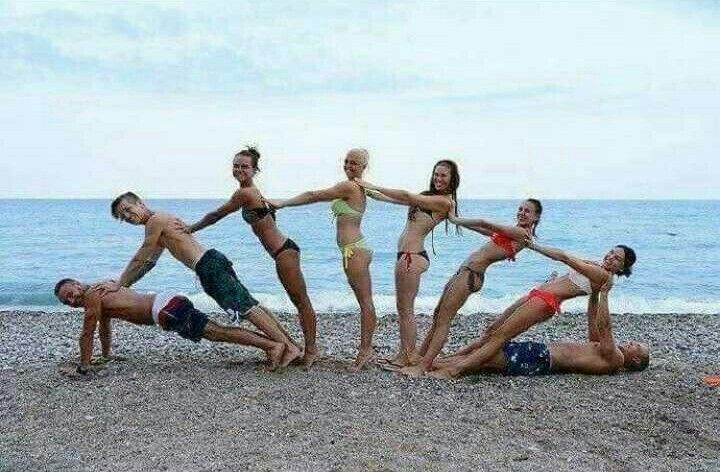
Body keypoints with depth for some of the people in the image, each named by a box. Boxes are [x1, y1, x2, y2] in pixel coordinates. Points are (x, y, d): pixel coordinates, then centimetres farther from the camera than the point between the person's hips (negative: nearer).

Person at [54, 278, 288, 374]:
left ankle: (273, 345, -27)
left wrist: (84, 366, 8)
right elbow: (105, 330, 42)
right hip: (170, 304, 9)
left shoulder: (93, 294, -1)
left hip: (167, 308, -9)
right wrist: (106, 355, 52)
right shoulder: (100, 295, 28)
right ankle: (270, 343, 3)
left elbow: (87, 335, 0)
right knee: (217, 331, 7)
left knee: (216, 332, -18)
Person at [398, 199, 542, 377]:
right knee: (437, 316, 14)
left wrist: (456, 220, 0)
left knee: (443, 320, -11)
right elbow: (485, 229, 26)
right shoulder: (510, 232, 19)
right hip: (465, 270, 10)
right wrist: (457, 218, 21)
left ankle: (422, 366, -10)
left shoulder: (522, 233, -8)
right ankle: (420, 357, 22)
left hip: (471, 274, -10)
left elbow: (485, 224, -9)